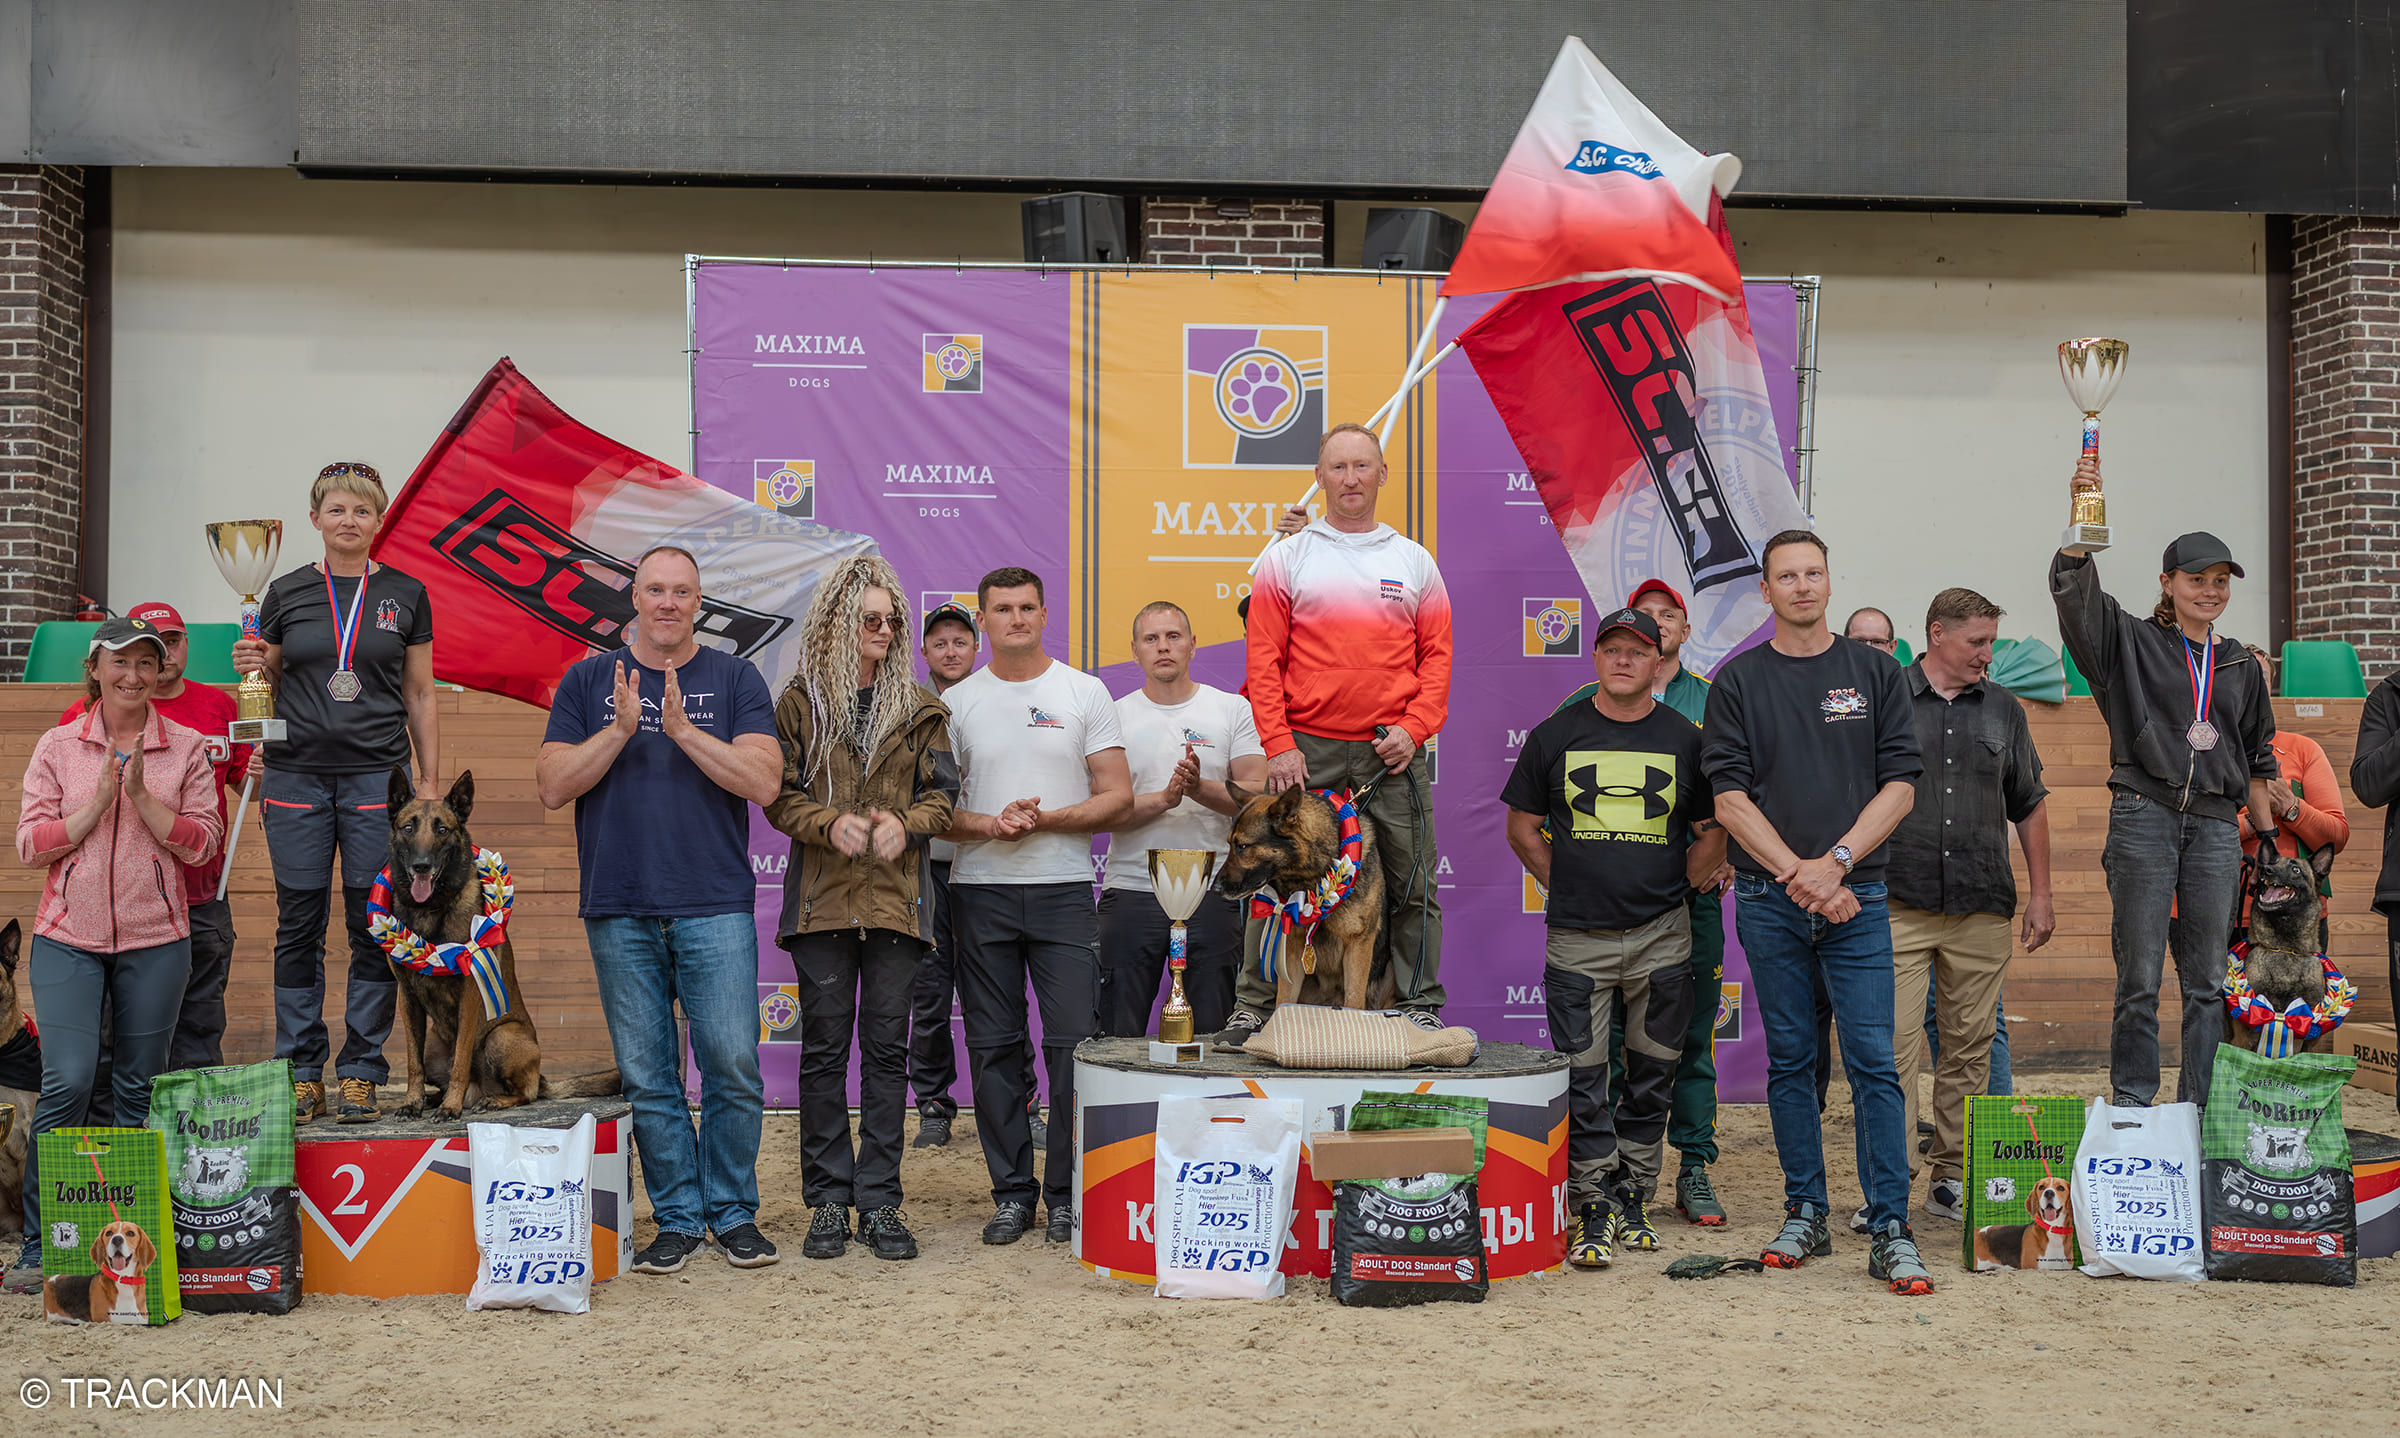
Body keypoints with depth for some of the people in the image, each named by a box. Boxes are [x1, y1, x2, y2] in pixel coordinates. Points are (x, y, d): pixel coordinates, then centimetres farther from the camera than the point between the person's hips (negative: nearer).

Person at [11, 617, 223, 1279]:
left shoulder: (187, 748, 4)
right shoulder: (57, 747, 5)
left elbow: (201, 843, -2)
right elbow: (30, 846, 1)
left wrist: (142, 795, -14)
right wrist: (99, 801, -11)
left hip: (155, 939, 1)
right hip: (68, 936, -1)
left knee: (139, 1088, 6)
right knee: (67, 1081, -11)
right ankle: (38, 1241, 2)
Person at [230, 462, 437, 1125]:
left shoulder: (406, 595, 7)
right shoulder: (285, 593, 8)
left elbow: (420, 696, 9)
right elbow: (269, 684, 14)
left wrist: (430, 781, 5)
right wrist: (255, 665, -8)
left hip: (378, 775, -1)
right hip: (297, 774, 1)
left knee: (373, 924, -2)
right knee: (299, 926, 3)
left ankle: (361, 1072, 7)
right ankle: (301, 1072, 11)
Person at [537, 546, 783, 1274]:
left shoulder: (735, 679, 6)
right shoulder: (588, 681, 11)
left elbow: (765, 781, -5)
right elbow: (553, 785, 3)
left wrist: (683, 728, -13)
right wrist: (620, 729, -10)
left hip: (716, 907, -1)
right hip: (619, 912, 1)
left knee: (734, 1067, -3)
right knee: (647, 1077, 5)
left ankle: (733, 1211, 13)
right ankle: (677, 1217, 17)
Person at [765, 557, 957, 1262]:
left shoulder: (919, 707, 11)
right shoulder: (799, 702, 6)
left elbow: (942, 793, 8)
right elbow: (778, 795, 2)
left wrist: (906, 824, -11)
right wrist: (831, 824, -15)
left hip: (896, 894, 1)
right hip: (821, 897, -1)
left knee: (887, 1050, 3)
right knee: (824, 1050, 2)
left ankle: (880, 1201, 9)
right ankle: (829, 1200, 10)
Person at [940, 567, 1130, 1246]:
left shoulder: (1084, 693, 5)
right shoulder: (955, 701, 8)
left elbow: (1117, 796, 1)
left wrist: (1045, 819, -14)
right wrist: (989, 825, -14)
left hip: (1064, 891, -1)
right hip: (980, 891, 1)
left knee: (1074, 1042, -4)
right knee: (994, 1047, 5)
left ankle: (1067, 1193, 8)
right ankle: (1012, 1191, 16)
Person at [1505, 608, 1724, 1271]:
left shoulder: (1685, 740, 5)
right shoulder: (1555, 736, 4)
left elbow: (1713, 833, 12)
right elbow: (1523, 827, 11)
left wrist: (1675, 892, 6)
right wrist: (1565, 887, 5)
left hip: (1661, 937, 1)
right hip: (1577, 937, -1)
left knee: (1651, 1077, 8)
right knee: (1583, 1078, -2)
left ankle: (1632, 1196, 22)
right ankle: (1593, 1210, 5)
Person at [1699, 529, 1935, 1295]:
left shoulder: (1875, 672, 7)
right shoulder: (1738, 681, 6)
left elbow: (1900, 785, 2)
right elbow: (1729, 798, -1)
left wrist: (1834, 863, -10)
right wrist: (1795, 873, -12)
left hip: (1855, 895, 0)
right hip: (1769, 900, 1)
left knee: (1873, 1061, -5)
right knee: (1790, 1060, 7)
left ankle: (1890, 1230, -2)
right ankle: (1805, 1214, 17)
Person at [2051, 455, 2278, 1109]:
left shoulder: (2241, 667, 18)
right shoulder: (2131, 643, 6)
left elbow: (2258, 762, 23)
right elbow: (2073, 589, -12)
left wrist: (2270, 838, 16)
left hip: (2216, 827, 4)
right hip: (2144, 816, -3)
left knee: (2208, 980, 3)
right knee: (2139, 977, -4)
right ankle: (2129, 1110, 4)